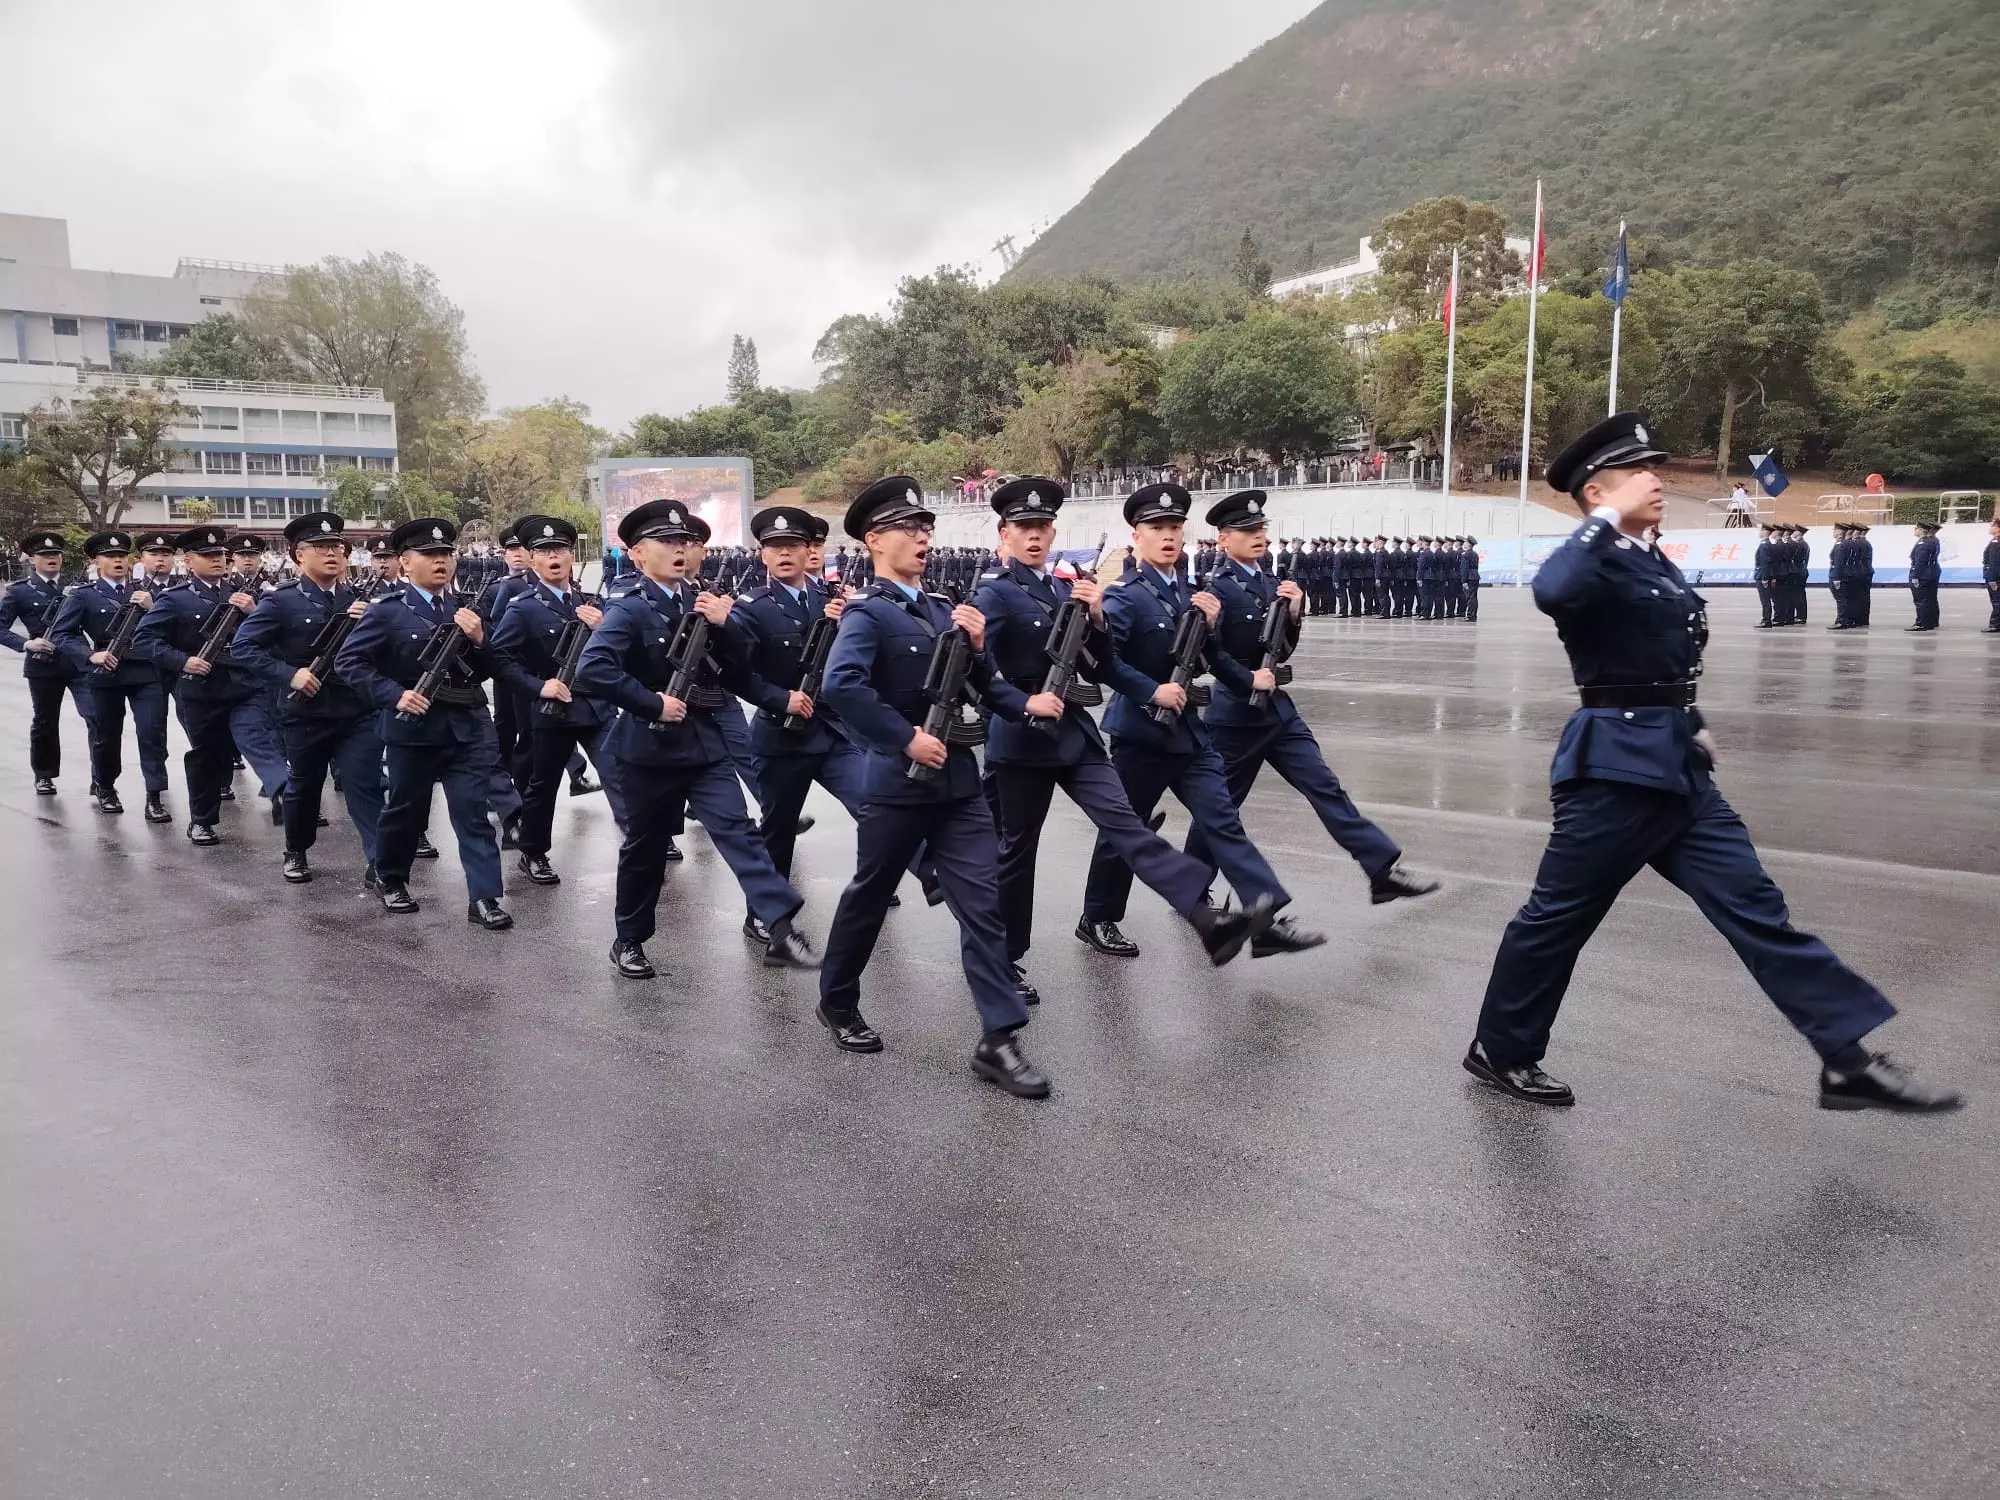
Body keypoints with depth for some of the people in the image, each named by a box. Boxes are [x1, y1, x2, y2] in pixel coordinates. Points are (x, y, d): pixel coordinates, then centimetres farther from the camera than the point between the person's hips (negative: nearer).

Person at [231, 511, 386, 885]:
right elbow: (242, 646, -8)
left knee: (366, 785, -4)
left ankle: (378, 865, -5)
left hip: (358, 710, 2)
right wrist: (289, 675, -18)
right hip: (305, 712, -2)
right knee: (303, 787, 14)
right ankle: (296, 853, 34)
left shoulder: (360, 599, 7)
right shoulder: (281, 601, -5)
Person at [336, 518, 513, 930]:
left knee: (475, 810, -3)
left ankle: (484, 898, -3)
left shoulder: (466, 609, 8)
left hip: (468, 725, 3)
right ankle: (390, 881, 34)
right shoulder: (387, 610, -5)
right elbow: (348, 661, -8)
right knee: (405, 810, 13)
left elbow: (486, 671, 11)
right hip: (414, 728, -3)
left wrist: (478, 640, -10)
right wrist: (394, 695, -17)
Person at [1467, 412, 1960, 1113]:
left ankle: (1848, 1060, 8)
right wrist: (1608, 520, -25)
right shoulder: (1596, 562, -12)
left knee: (1756, 908, 5)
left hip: (1675, 767, 9)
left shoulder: (1656, 564, 16)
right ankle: (1499, 1051, 20)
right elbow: (1550, 592, -37)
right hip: (1614, 768, -9)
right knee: (1557, 917, 4)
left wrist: (1690, 727, 23)